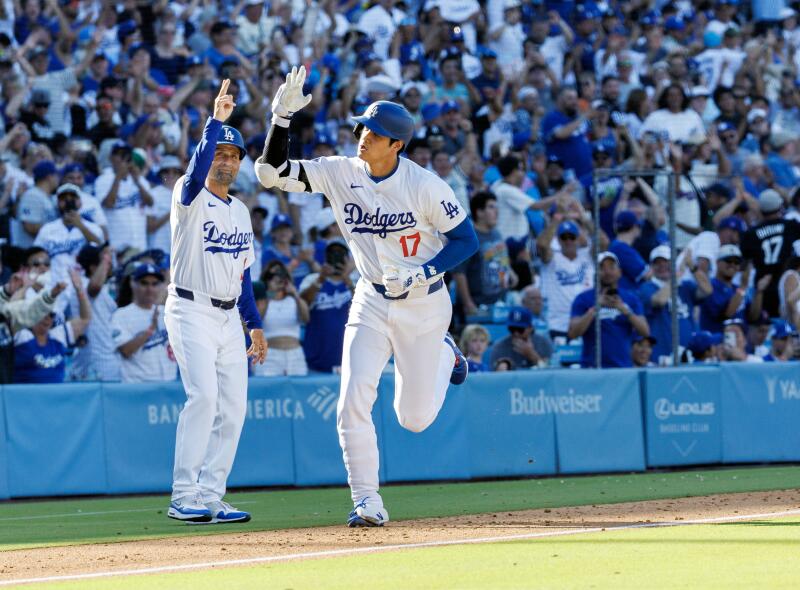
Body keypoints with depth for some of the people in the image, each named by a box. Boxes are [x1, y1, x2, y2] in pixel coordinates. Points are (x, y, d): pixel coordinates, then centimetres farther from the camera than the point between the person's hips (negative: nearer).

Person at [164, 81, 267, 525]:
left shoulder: (241, 211, 16)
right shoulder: (192, 198, -4)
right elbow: (197, 168, -28)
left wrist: (255, 324, 16)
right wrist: (215, 122, -37)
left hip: (230, 318, 7)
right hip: (192, 312, -7)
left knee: (234, 407, 1)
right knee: (204, 395, -20)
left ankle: (209, 497, 4)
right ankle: (184, 497, -18)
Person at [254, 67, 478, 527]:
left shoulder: (425, 186, -19)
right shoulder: (341, 173, -9)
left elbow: (466, 239, -13)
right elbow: (272, 172, -11)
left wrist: (421, 274, -26)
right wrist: (283, 116, -24)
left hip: (424, 303, -3)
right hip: (372, 301, 3)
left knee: (415, 418, 6)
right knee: (354, 401, -13)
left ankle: (443, 354, 38)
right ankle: (368, 502, -4)